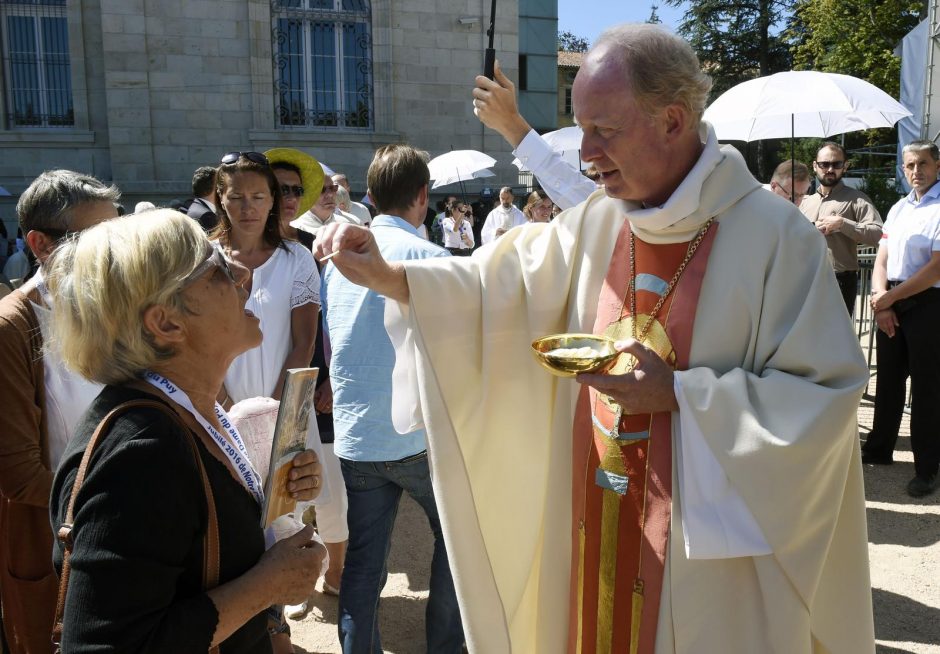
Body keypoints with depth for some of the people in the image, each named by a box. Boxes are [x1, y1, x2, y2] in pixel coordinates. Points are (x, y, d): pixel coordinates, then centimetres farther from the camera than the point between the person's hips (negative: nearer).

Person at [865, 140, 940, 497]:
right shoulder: (899, 208, 13)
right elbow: (882, 259, 10)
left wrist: (890, 298, -13)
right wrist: (880, 299, -5)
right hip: (890, 303, 6)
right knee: (888, 378, 15)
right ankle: (880, 447, 30)